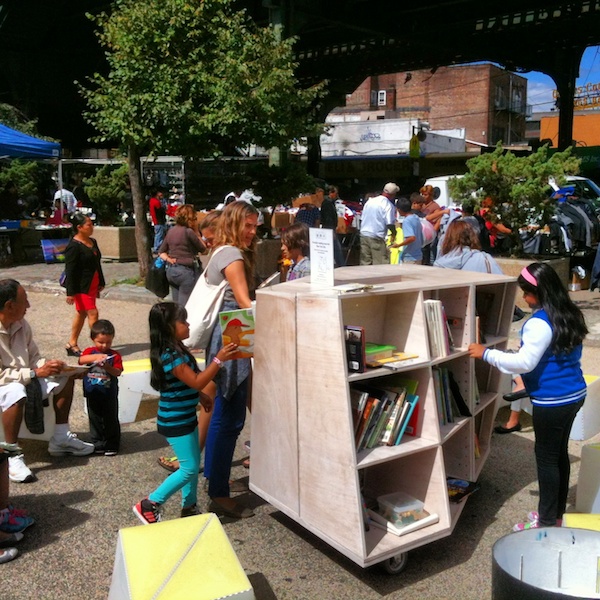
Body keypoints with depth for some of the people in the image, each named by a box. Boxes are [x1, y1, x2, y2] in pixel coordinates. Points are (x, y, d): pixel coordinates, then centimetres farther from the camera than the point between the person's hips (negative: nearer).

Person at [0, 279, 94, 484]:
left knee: (64, 378, 5)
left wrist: (48, 365, -12)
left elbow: (34, 358, 9)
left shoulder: (21, 325, 0)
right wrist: (35, 373, -25)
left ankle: (60, 438, 11)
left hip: (24, 381, 9)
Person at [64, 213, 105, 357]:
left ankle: (72, 344, 25)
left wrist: (101, 283, 20)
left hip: (92, 285, 9)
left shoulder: (92, 242, 10)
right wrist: (71, 292, -19)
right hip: (81, 287, -9)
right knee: (92, 313, -8)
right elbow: (70, 270, -17)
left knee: (81, 313, 14)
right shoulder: (73, 246, -16)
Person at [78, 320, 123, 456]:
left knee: (111, 419, 6)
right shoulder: (90, 351, -1)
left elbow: (118, 372, -13)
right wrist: (96, 357, -36)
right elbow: (81, 360, -22)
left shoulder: (115, 355, -5)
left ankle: (112, 445, 17)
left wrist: (107, 367, -30)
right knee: (95, 419, 12)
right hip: (92, 394, 2)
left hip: (109, 395, -2)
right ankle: (98, 444, 23)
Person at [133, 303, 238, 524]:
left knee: (193, 465, 17)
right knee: (189, 469, -2)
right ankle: (149, 505, 9)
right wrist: (219, 360, -27)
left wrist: (201, 396, 16)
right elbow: (197, 382, -26)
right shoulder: (171, 356, -26)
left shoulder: (176, 349, 5)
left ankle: (189, 507, 30)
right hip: (175, 422, -10)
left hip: (186, 417, 10)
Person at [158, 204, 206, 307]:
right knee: (184, 306, -4)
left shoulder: (171, 231, 9)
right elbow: (202, 248, -3)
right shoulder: (188, 231, -13)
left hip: (171, 270, 8)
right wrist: (196, 231, 1)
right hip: (186, 271, -8)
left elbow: (161, 251, 13)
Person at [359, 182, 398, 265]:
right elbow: (390, 223, -15)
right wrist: (394, 233, 4)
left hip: (364, 235, 7)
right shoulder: (388, 205, -9)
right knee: (380, 264, -2)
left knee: (365, 263, 11)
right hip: (377, 237, -7)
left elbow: (362, 218, 15)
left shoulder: (370, 201, 11)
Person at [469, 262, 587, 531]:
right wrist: (528, 348, 19)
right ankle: (556, 512, 31)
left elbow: (525, 363, -26)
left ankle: (547, 522, 14)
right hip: (574, 394, 9)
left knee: (546, 458, 3)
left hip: (552, 401, -9)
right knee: (560, 453, 18)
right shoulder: (570, 314, 6)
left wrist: (486, 353, -19)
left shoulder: (540, 323, -22)